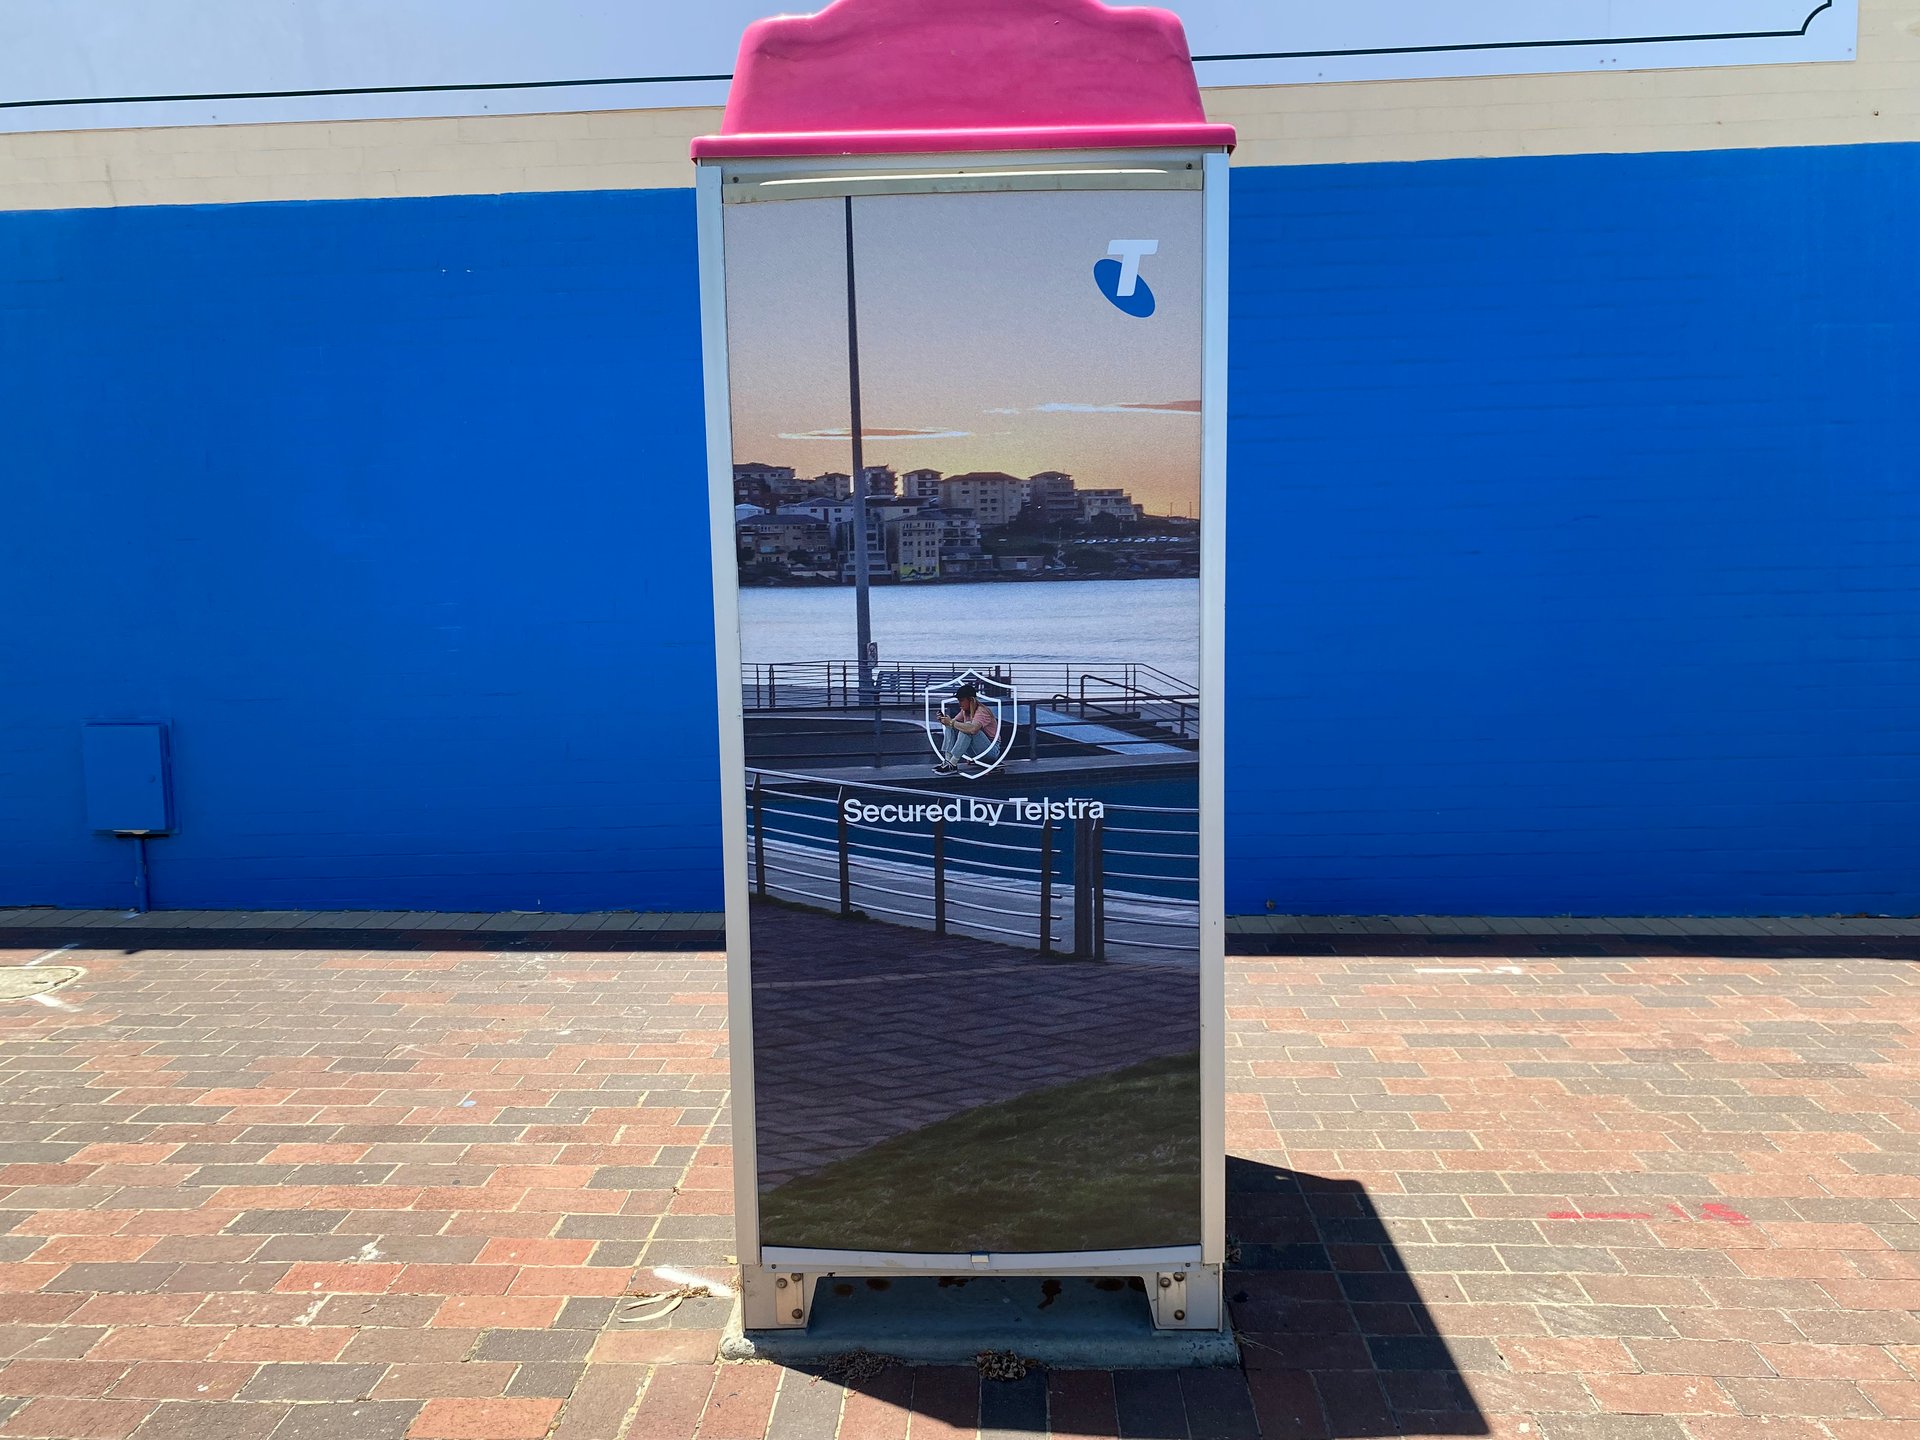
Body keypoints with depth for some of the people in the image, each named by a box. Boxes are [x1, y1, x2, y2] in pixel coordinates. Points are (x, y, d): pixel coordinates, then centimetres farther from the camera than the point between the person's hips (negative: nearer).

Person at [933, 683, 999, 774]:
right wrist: (945, 720, -20)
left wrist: (951, 722, -32)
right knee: (951, 727, -4)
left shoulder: (982, 711, -22)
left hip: (991, 750, -8)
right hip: (975, 752, 8)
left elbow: (973, 729, -40)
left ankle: (952, 765, -30)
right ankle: (947, 761, -15)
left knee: (968, 728, -32)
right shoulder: (965, 711, 4)